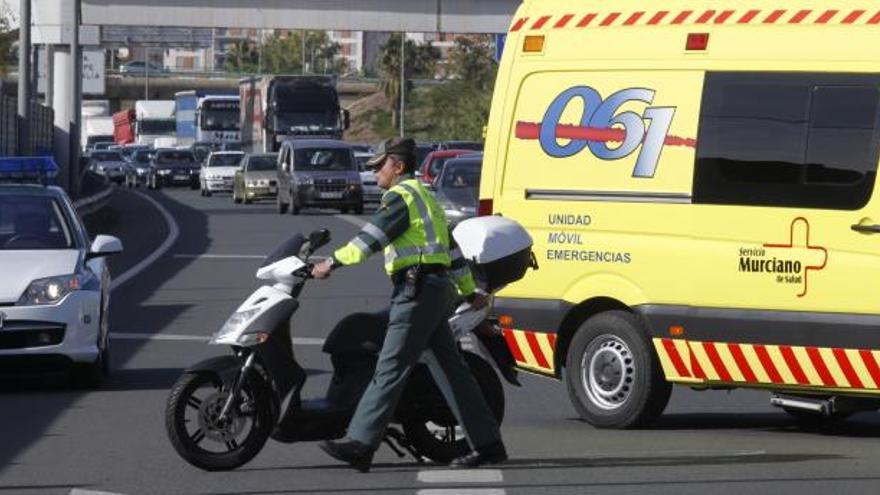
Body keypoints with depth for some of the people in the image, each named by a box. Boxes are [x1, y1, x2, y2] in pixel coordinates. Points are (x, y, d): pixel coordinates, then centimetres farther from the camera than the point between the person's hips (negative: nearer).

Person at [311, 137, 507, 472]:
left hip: (417, 290, -10)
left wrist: (333, 262, -21)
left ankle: (360, 443, -18)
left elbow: (373, 235, -19)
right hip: (438, 289, 10)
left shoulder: (401, 195, -6)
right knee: (450, 370, 10)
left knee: (391, 368, -14)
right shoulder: (424, 197, 26)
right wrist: (469, 291, 35)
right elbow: (450, 247, 30)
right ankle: (488, 444, 9)